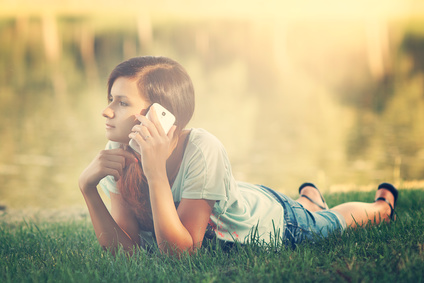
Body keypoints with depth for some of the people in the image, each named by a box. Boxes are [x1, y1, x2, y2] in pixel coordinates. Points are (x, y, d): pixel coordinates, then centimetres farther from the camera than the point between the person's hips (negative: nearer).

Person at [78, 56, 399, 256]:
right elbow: (125, 247, -25)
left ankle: (382, 205, 59)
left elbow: (180, 252, -41)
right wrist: (88, 188, -40)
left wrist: (156, 173, -52)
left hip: (276, 220, -4)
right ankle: (311, 196, 69)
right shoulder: (120, 155, -27)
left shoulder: (202, 150, -43)